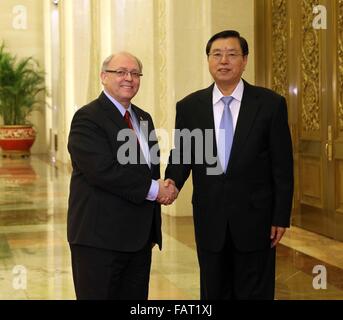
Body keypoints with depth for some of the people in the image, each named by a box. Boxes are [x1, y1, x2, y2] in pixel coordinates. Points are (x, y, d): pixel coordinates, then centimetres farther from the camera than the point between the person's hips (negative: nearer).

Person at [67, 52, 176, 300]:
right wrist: (152, 189, -15)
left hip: (140, 236, 8)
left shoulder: (144, 118, 16)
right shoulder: (88, 118, -10)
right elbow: (103, 170, -22)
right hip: (100, 237, -7)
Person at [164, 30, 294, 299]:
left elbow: (282, 165, -3)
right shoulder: (189, 106, 3)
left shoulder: (271, 104, -4)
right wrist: (173, 180, -14)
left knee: (255, 293, 8)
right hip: (210, 219, 2)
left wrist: (281, 216, -4)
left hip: (255, 219, -2)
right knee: (213, 293, 14)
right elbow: (181, 153, 8)